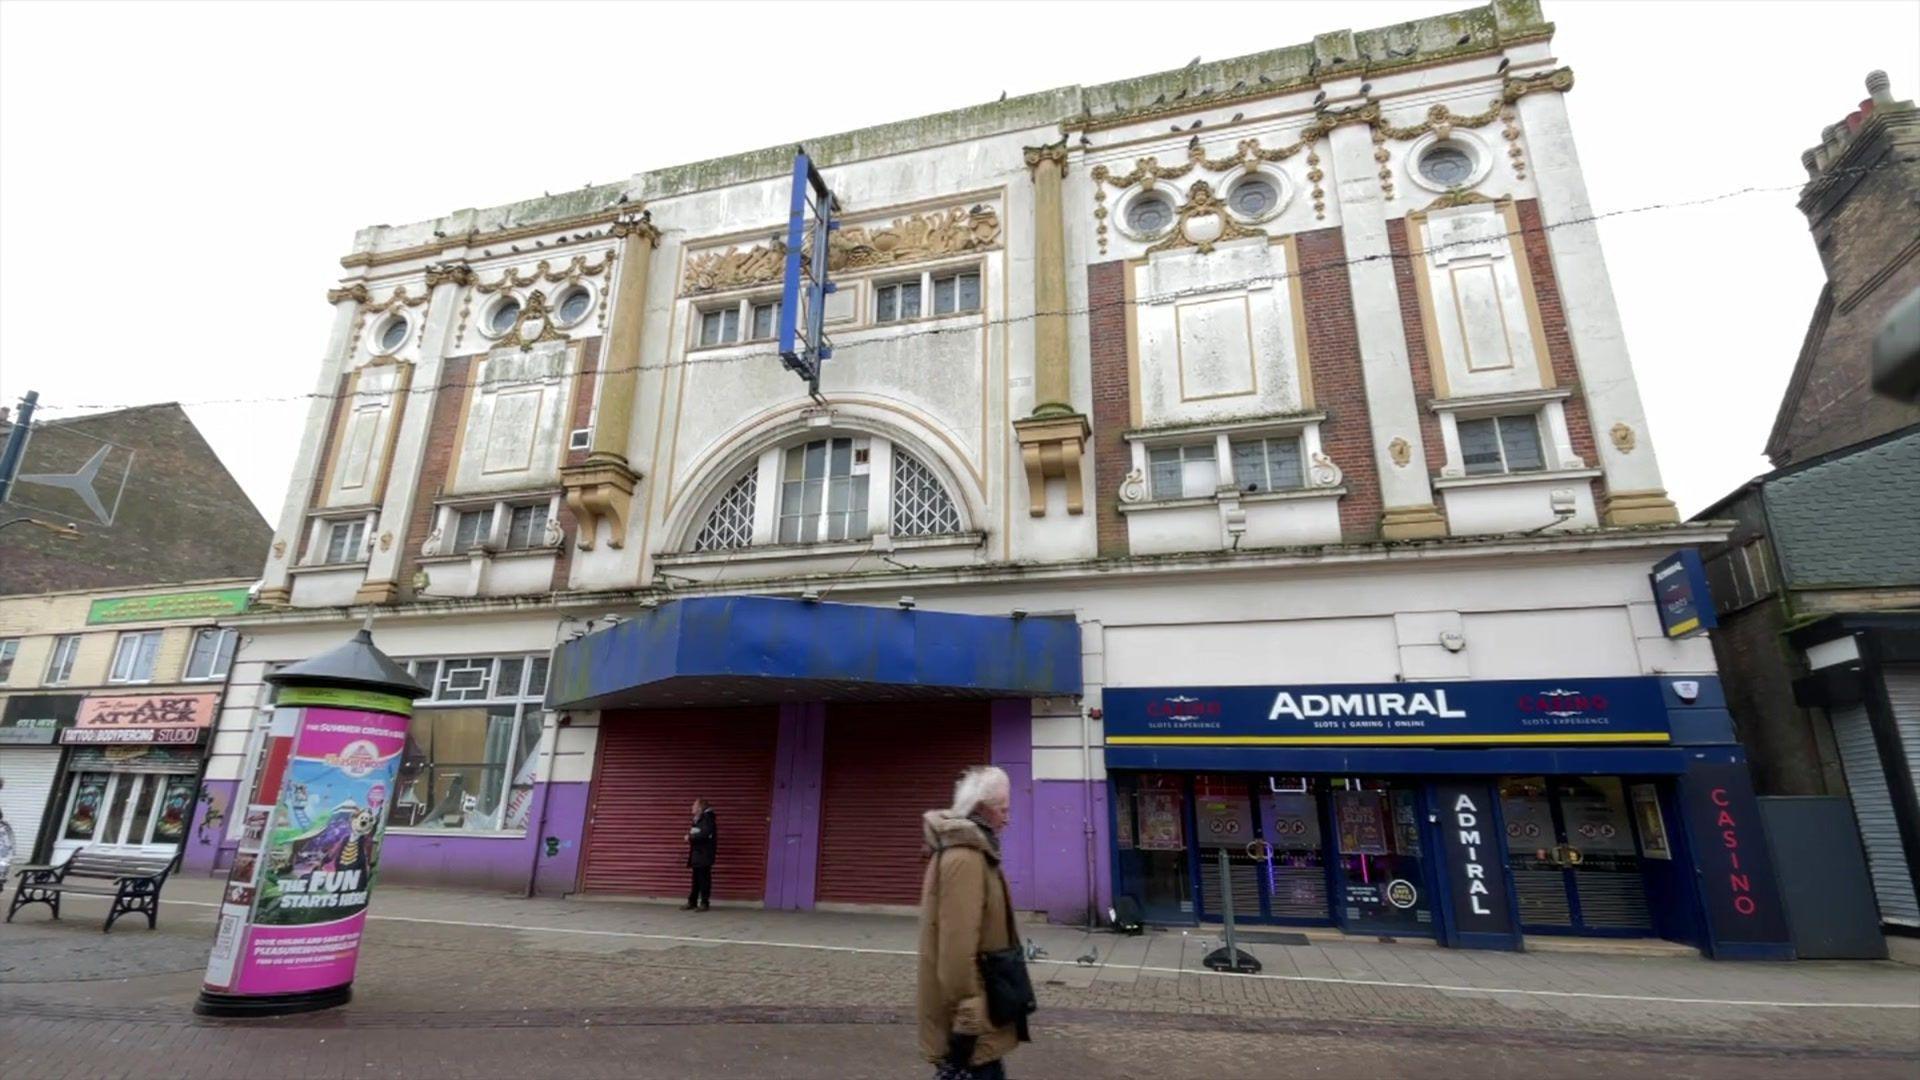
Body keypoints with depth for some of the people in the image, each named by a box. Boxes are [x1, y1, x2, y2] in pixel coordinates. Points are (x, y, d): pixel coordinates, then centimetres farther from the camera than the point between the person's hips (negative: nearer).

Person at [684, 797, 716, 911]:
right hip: (696, 854, 9)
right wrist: (690, 836, 1)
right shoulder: (697, 819, 15)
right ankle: (692, 902, 19)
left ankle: (704, 903, 4)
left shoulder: (707, 818, -13)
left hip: (704, 855, -9)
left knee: (704, 879, -3)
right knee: (696, 879, 13)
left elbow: (705, 834, -24)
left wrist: (691, 837, -14)